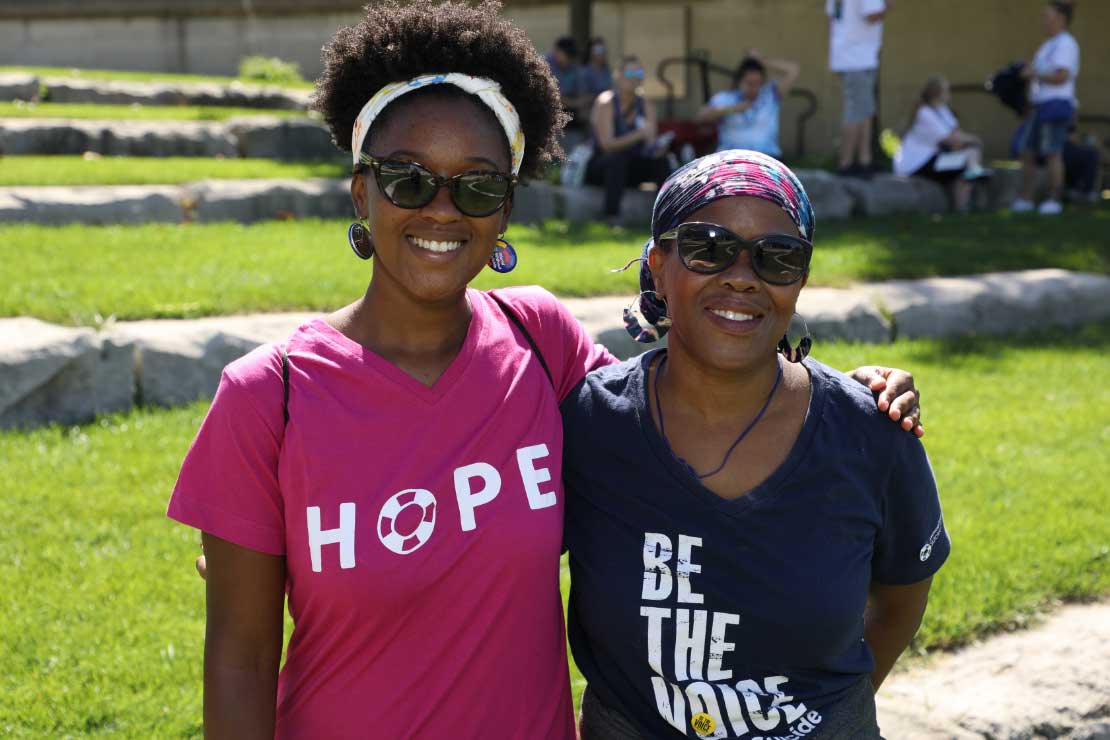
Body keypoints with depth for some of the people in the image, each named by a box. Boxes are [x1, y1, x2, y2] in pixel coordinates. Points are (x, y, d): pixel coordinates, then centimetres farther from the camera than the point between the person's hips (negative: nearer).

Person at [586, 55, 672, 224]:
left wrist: (656, 148, -29)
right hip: (600, 169, -5)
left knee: (661, 160, -20)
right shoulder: (605, 103, -12)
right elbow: (607, 144, -24)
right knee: (618, 157, -36)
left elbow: (651, 144, -4)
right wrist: (638, 134, -37)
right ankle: (612, 217, -41)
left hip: (630, 170, 5)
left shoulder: (646, 104, 4)